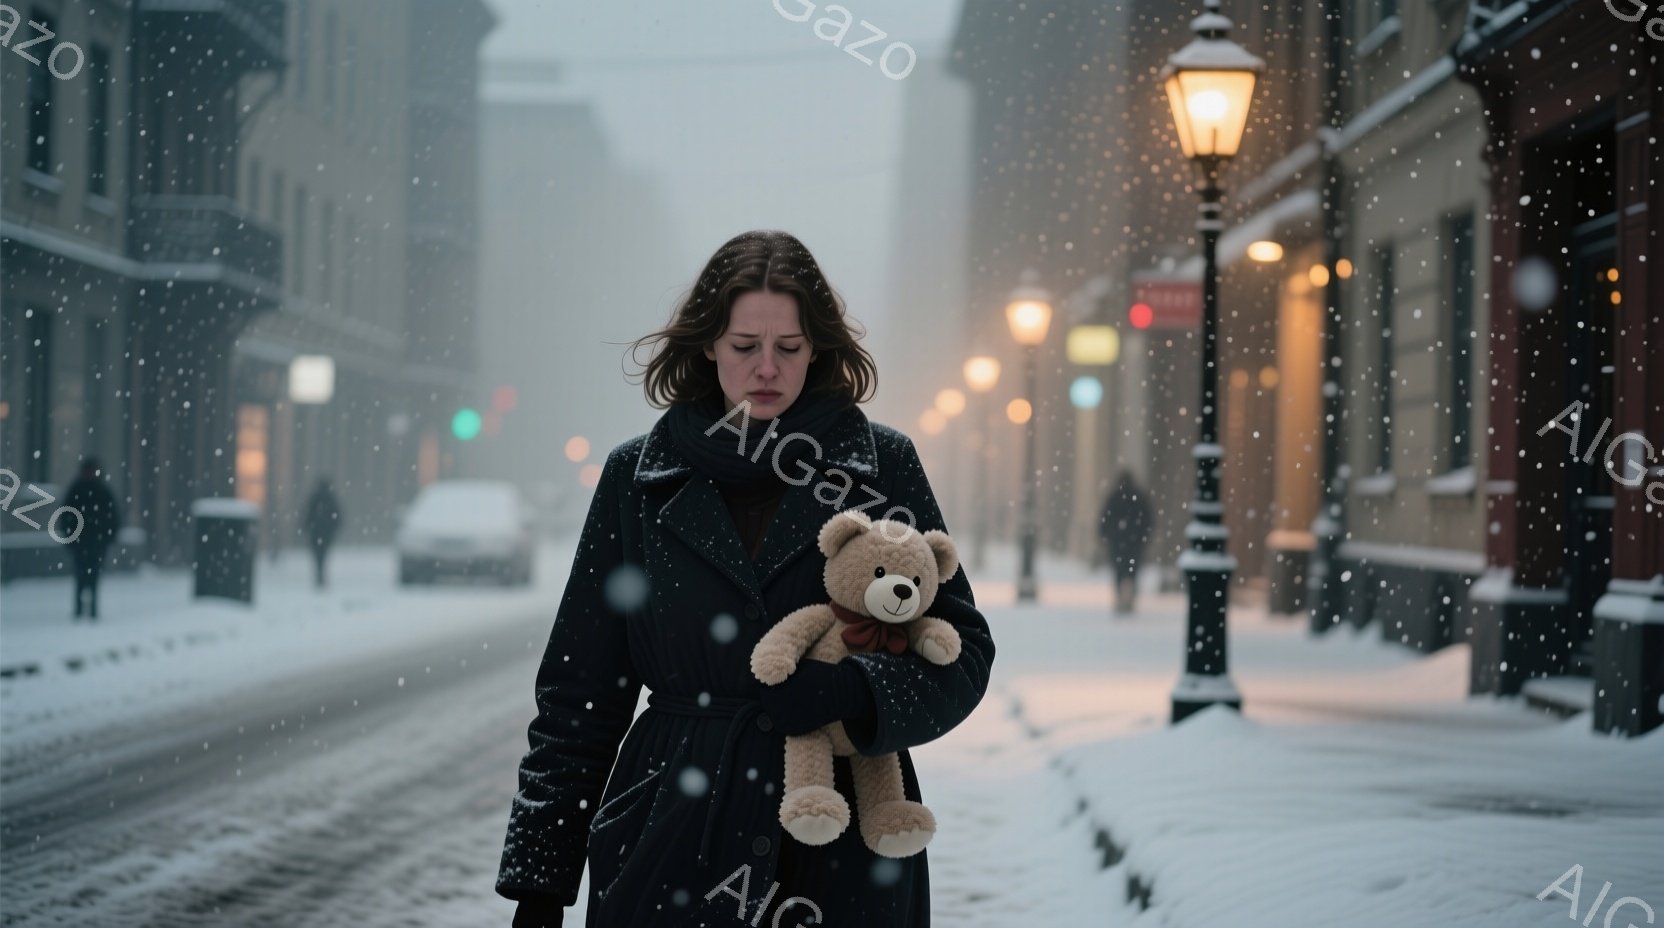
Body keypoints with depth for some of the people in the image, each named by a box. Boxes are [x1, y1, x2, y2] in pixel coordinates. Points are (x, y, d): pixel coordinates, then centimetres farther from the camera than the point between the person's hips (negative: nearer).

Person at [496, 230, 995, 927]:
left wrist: (858, 691, -17)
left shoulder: (880, 465, 3)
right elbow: (577, 696, 7)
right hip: (672, 847, 1)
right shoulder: (640, 478, 5)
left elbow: (963, 653, 4)